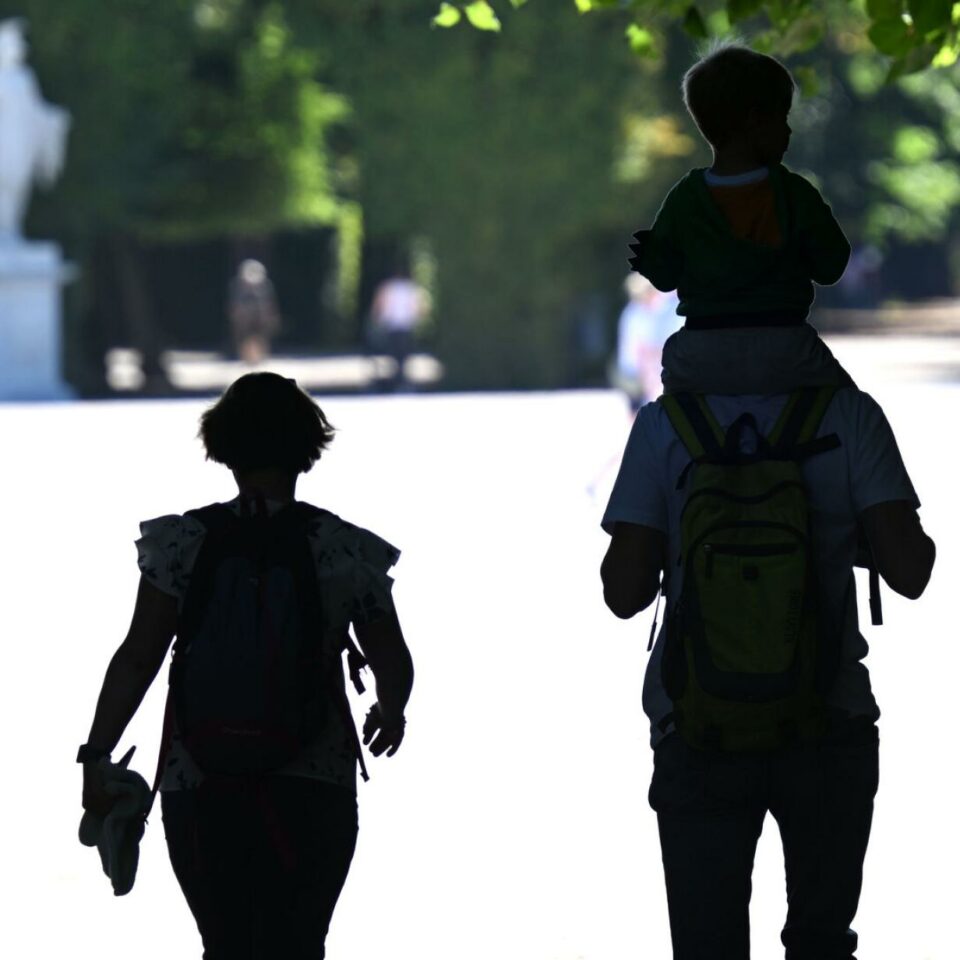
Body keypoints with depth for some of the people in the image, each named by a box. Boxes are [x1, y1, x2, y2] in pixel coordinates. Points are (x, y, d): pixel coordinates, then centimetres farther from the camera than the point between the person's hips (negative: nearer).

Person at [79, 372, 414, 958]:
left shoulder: (184, 544, -2)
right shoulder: (347, 552, 0)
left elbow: (137, 659, -5)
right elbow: (392, 661, 7)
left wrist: (97, 756, -3)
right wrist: (390, 713, 27)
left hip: (198, 784, 1)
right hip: (314, 788, -1)